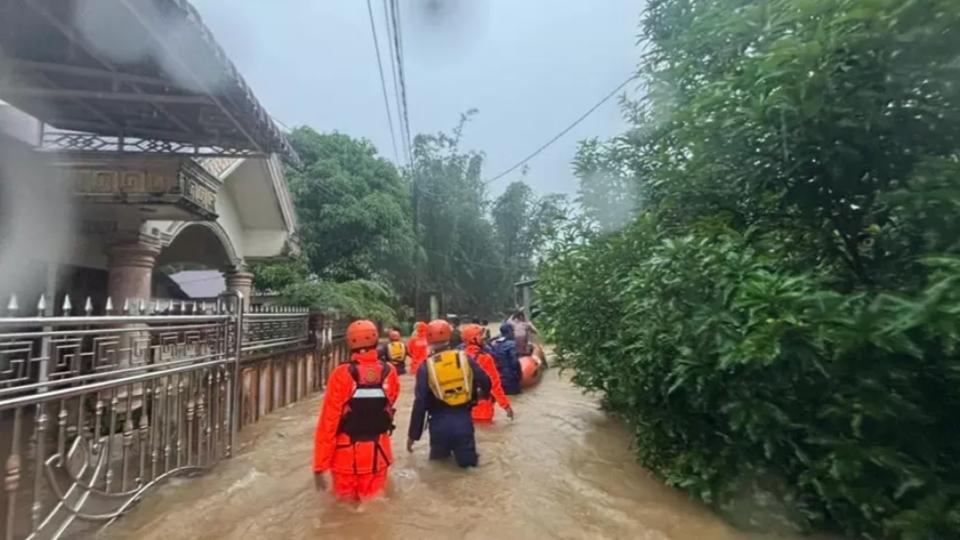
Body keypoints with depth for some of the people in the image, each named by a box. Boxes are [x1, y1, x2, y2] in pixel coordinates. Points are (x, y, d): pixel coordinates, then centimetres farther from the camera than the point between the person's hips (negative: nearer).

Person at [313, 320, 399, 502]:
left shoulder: (342, 374, -17)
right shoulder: (390, 373, -11)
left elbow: (328, 422, -15)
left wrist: (319, 466, -8)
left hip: (347, 454, -1)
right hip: (378, 453, 1)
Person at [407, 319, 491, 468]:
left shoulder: (426, 367, -6)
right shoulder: (465, 358, -2)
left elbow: (420, 403, -7)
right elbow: (486, 383, 3)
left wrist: (413, 434, 2)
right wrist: (480, 393, 27)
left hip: (439, 422, 0)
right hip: (463, 419, 0)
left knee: (438, 459, 22)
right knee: (467, 461, 13)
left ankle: (442, 455, 1)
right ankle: (463, 454, -9)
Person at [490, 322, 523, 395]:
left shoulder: (493, 344, 6)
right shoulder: (511, 344, -16)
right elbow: (515, 362, -19)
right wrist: (519, 374, -8)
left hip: (497, 377, 7)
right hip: (510, 378, -7)